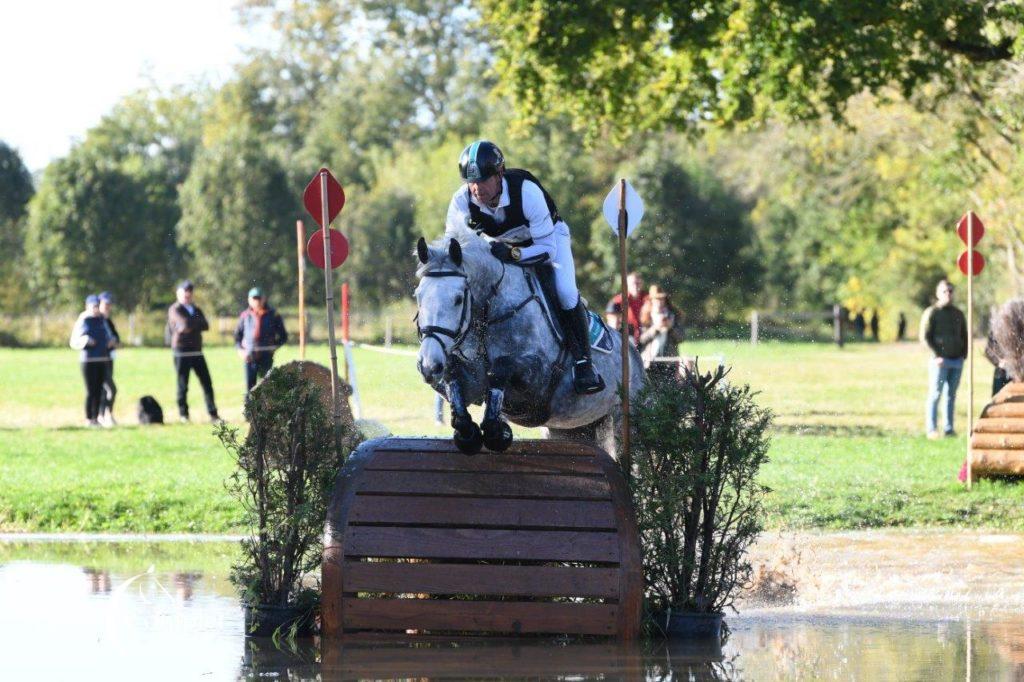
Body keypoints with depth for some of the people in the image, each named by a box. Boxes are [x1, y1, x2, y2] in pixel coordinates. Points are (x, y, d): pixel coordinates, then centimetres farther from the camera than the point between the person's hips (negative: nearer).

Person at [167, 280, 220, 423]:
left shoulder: (196, 309, 18)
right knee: (183, 384, -1)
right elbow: (185, 324, -19)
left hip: (197, 351, 6)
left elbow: (205, 326, 3)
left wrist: (192, 324, -11)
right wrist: (198, 322, -2)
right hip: (182, 351, -6)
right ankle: (183, 414, 7)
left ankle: (213, 413, 5)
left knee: (207, 383, 2)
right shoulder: (175, 310, -3)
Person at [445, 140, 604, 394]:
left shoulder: (527, 191, -39)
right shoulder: (461, 202, -28)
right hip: (501, 244, 4)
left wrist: (513, 254, -51)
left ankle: (583, 363, -13)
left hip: (548, 236, -4)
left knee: (565, 292, -26)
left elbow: (548, 249, -35)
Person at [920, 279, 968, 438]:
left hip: (957, 361, 5)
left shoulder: (958, 314, 16)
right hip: (940, 360, -5)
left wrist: (964, 354, 7)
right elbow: (925, 337, -5)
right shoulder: (931, 313, 0)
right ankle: (931, 429, -6)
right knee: (935, 394, -6)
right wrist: (937, 356, -13)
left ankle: (949, 429, 7)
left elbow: (965, 336, 22)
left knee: (951, 395, 5)